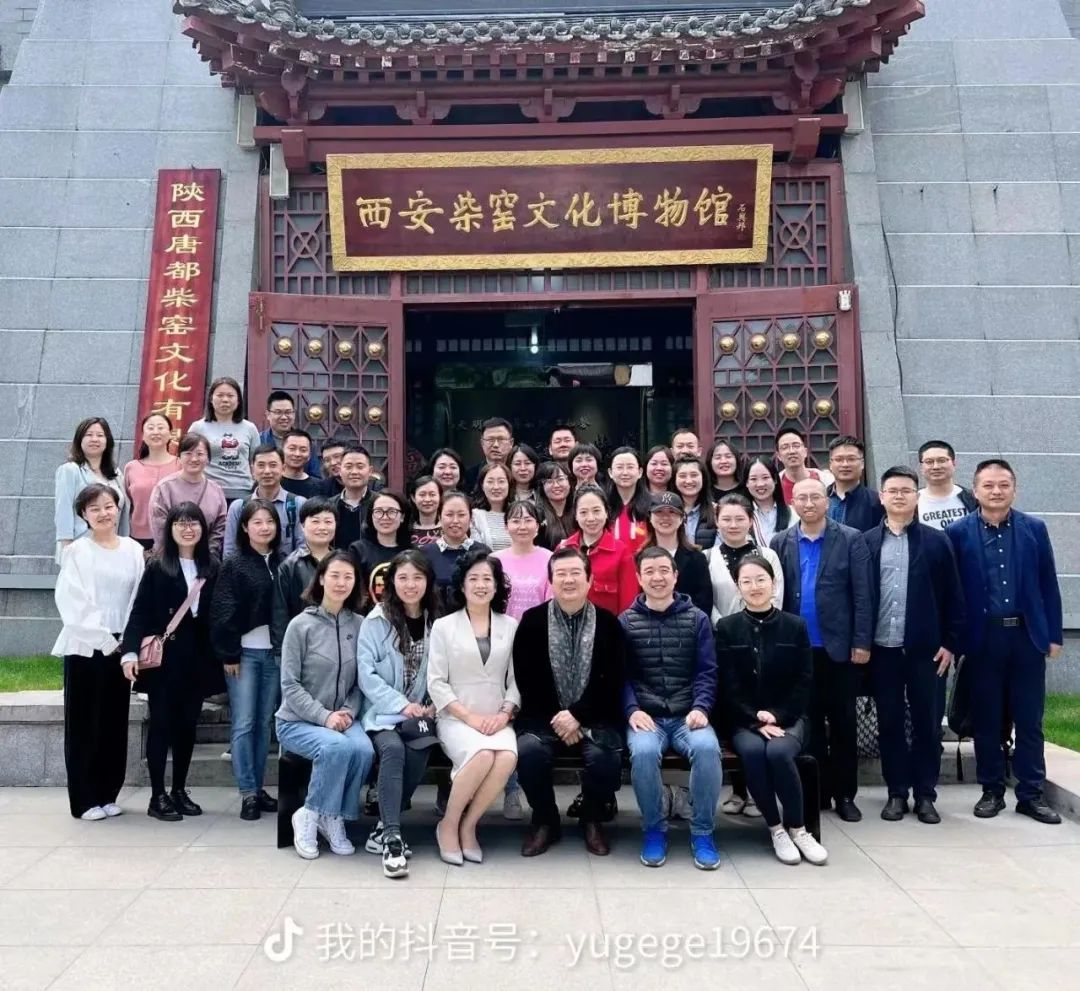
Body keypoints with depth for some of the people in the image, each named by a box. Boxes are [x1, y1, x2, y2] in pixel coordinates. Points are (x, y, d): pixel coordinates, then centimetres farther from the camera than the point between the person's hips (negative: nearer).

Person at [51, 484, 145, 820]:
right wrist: (105, 641, -13)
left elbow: (139, 600, 4)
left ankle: (107, 794, 20)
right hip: (85, 648, -3)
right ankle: (85, 799, 11)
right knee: (84, 723, 2)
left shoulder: (134, 550, 5)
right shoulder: (77, 552, -5)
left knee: (115, 723, 9)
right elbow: (73, 605, -10)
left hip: (120, 648, 4)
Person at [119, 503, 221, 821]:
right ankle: (157, 796, 10)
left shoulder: (212, 568, 6)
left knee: (187, 724, 10)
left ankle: (179, 791, 22)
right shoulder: (157, 566, -4)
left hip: (197, 658, 4)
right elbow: (140, 612, -9)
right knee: (161, 723, 2)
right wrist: (130, 651, -19)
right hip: (162, 657, -3)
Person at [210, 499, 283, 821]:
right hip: (244, 652, -3)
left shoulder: (281, 563, 7)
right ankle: (248, 793, 5)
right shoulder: (233, 564, -3)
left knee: (264, 723, 9)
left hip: (274, 651, 4)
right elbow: (223, 612, -6)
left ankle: (258, 788, 18)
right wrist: (228, 654, -10)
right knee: (243, 724, -1)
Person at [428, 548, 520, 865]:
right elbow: (436, 683, -2)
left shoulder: (510, 626, 10)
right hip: (455, 717, -2)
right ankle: (449, 824, -7)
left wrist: (504, 713, -10)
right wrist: (470, 717, -12)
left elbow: (516, 679, 8)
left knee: (508, 757, -30)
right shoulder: (444, 626, 3)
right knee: (482, 756, -32)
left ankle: (468, 825, -7)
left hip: (497, 719, 3)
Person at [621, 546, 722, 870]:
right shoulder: (625, 621, 6)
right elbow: (621, 674, 3)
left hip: (687, 715, 1)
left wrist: (701, 708, -13)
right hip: (646, 715, 0)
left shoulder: (697, 619, 8)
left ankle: (702, 831, -10)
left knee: (707, 747, -32)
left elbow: (707, 671, 4)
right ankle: (654, 829, -8)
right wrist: (632, 710, -14)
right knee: (643, 750, -33)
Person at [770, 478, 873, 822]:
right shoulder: (781, 543, 5)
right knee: (808, 723, 10)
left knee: (843, 723, 7)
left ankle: (844, 794, 18)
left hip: (839, 647, -2)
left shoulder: (851, 540, -1)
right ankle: (815, 791, 21)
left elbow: (863, 595, -4)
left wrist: (862, 642, -8)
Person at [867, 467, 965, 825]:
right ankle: (897, 792, 20)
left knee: (927, 722, 7)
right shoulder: (866, 542, 3)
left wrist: (950, 642, -2)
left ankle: (925, 795, 19)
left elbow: (952, 596, 3)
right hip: (881, 649, 1)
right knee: (889, 723, 8)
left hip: (925, 648, 0)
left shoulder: (936, 541, 2)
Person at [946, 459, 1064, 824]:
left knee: (1029, 720, 7)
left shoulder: (1034, 528, 5)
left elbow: (1048, 585, 6)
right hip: (983, 638, -1)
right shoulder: (958, 532, -1)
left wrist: (1054, 635, 3)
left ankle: (1031, 794, 17)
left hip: (1027, 635, 1)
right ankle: (992, 791, 19)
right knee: (986, 720, 7)